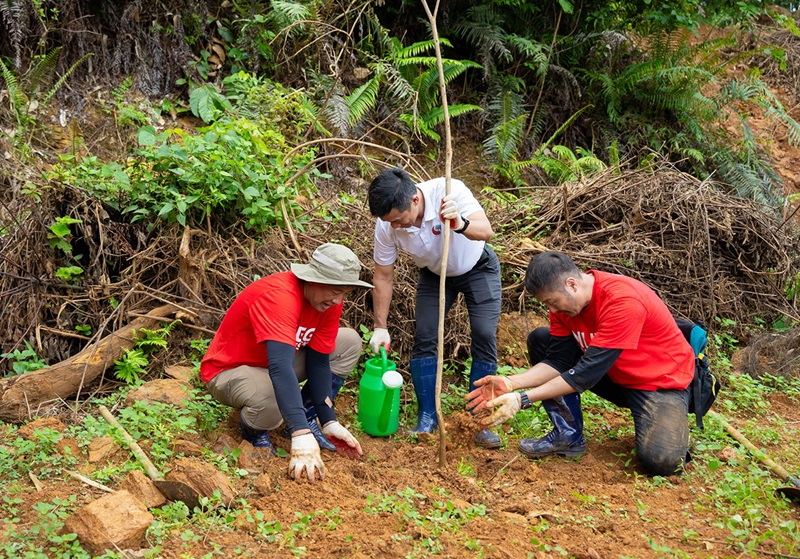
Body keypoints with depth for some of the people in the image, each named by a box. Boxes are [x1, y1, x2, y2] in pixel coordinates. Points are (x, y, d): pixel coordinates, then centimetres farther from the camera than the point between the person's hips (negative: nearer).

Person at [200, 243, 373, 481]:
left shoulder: (329, 299, -11)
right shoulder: (279, 296, -36)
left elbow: (318, 362, -6)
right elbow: (280, 367, -46)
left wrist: (330, 423, -12)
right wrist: (302, 437, -54)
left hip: (278, 360, 8)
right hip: (229, 370, -8)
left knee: (350, 342, -2)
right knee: (272, 405, -40)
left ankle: (306, 419, 3)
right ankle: (253, 428, -2)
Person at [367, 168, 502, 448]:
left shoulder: (449, 191, -37)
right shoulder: (386, 225, -25)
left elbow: (486, 230, -48)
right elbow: (383, 277, -12)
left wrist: (461, 225, -70)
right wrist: (380, 327, -11)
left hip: (477, 267, -3)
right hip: (434, 274, 3)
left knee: (484, 336, -12)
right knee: (424, 338, -8)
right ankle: (427, 417, 5)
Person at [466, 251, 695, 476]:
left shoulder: (622, 301, -32)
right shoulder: (564, 299, -8)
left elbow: (587, 373, -33)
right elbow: (557, 361, -8)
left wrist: (523, 399, -35)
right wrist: (510, 383, -25)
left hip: (662, 382, -7)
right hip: (615, 376, 7)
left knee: (661, 461, -31)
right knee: (540, 339, -3)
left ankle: (673, 425, 5)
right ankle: (568, 435, 0)